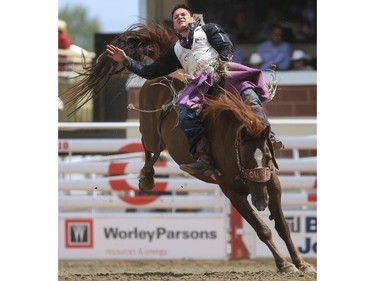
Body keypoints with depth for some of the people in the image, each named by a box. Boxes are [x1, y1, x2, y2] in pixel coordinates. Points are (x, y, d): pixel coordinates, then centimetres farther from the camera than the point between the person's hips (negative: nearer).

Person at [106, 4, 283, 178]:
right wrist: (125, 60, 29)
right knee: (186, 114, -29)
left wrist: (222, 68, -10)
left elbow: (226, 47, 8)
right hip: (200, 85, 3)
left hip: (223, 73, -3)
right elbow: (150, 72, 34)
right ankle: (205, 159, -40)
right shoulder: (175, 51, 33)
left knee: (248, 92, -35)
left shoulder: (208, 30, 24)